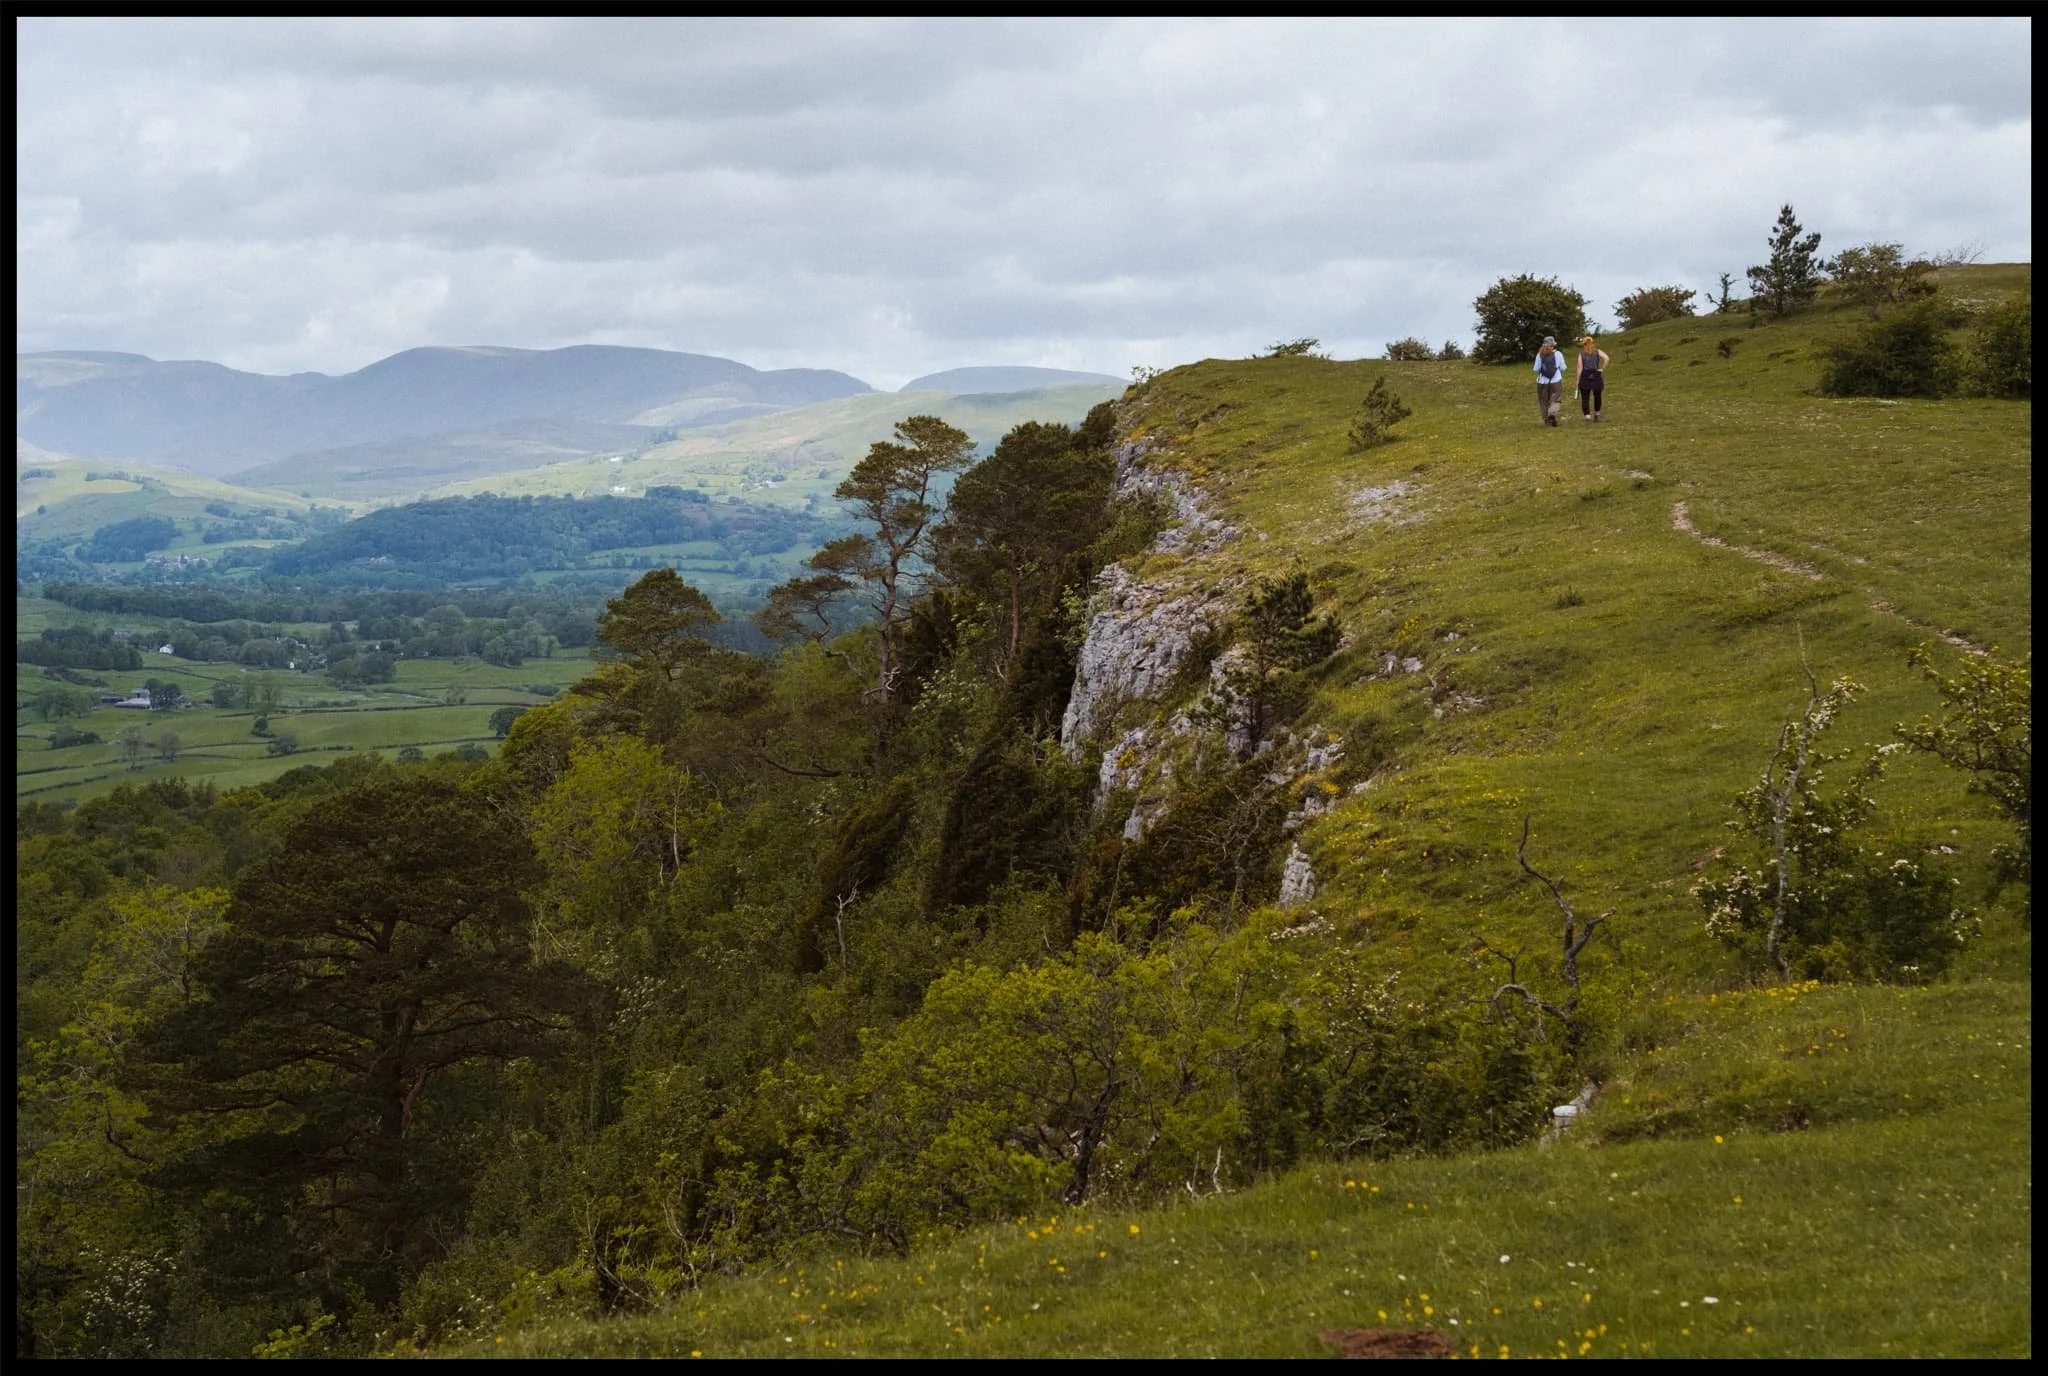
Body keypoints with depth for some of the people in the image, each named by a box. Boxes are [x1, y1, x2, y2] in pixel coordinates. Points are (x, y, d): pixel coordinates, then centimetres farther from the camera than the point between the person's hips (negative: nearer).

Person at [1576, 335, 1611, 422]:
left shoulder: (1581, 354, 2)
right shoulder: (1598, 352, 4)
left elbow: (1580, 368, -3)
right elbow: (1606, 358, -12)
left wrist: (1578, 380, 0)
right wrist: (1603, 369, -3)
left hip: (1585, 376, -1)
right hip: (1596, 376, 1)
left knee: (1585, 398, 1)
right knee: (1597, 396, 21)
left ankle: (1587, 416, -11)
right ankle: (1597, 414, 29)